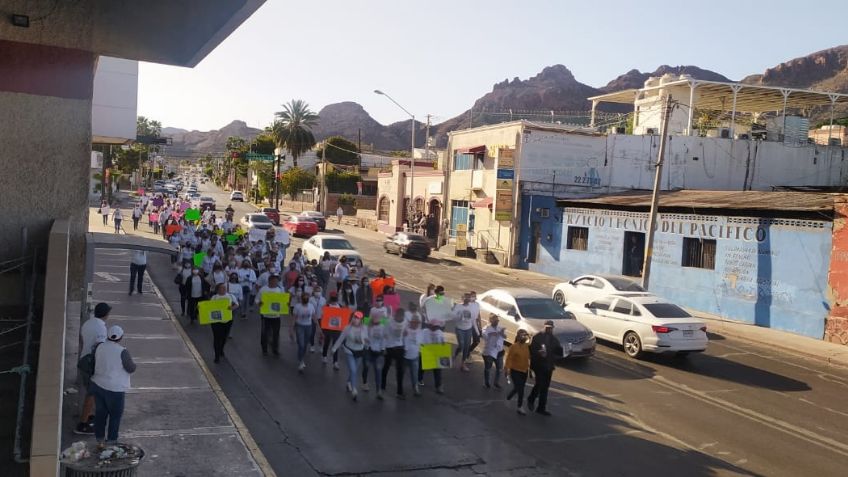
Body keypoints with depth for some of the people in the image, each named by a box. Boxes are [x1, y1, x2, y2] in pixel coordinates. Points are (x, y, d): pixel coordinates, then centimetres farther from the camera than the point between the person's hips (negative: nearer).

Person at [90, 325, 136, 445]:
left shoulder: (100, 347, -3)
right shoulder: (122, 352, -20)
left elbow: (96, 363, 12)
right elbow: (131, 369, -11)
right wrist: (132, 363, 9)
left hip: (97, 385, 6)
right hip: (114, 389, -6)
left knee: (100, 412, 20)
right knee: (115, 414, 11)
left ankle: (99, 437, 31)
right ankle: (111, 439, 18)